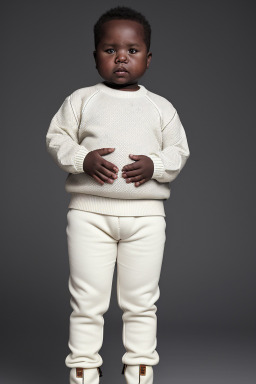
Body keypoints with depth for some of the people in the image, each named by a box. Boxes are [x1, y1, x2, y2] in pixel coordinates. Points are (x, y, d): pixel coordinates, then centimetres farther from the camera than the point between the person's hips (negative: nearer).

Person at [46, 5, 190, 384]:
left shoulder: (161, 107, 8)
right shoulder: (81, 100, 4)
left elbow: (179, 150, 8)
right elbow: (56, 137, 3)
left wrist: (155, 165, -12)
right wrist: (83, 159, -14)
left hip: (146, 214, 1)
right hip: (89, 211, -1)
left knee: (141, 301, 9)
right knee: (87, 299, 5)